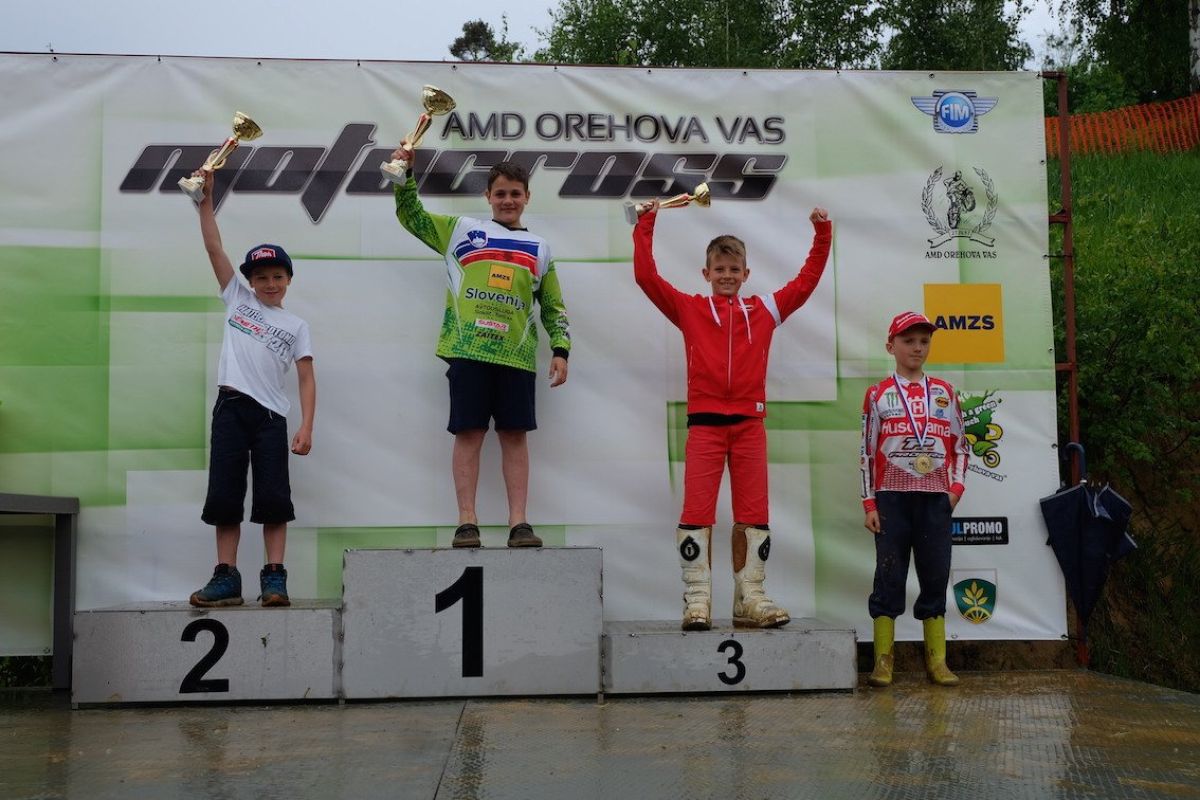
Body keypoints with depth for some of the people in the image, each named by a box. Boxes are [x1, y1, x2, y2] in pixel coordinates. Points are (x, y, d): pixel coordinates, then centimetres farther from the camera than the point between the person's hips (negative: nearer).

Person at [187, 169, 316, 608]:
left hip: (271, 415, -1)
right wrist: (205, 200, 1)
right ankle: (226, 578, 2)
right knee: (224, 495, -1)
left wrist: (306, 426, -7)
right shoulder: (237, 299, 14)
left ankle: (274, 578, -3)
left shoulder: (296, 325, 11)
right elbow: (214, 248, 9)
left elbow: (306, 379, 4)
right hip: (231, 407, 1)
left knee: (274, 497, -5)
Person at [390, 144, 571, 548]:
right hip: (467, 350, -1)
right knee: (468, 433, -3)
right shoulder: (462, 230, 14)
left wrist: (560, 351, 6)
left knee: (515, 435, 0)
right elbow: (410, 215, 16)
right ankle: (467, 522, 0)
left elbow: (553, 307, 17)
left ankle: (519, 523, 2)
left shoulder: (539, 248, 17)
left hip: (516, 354, 1)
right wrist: (404, 173, 1)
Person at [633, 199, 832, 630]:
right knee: (696, 511, -5)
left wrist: (822, 235, 10)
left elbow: (807, 281, 15)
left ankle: (751, 600, 11)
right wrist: (645, 226, -1)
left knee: (753, 514, 4)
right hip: (705, 424, -2)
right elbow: (646, 276, 1)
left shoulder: (764, 309, 13)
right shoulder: (689, 308, 7)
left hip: (749, 424, 2)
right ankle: (697, 601, -2)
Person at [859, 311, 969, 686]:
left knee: (936, 576, 4)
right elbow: (867, 452, 3)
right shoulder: (878, 395, 6)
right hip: (891, 497, -2)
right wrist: (869, 503, -2)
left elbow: (960, 445, 14)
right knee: (889, 575, -1)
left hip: (935, 497, 2)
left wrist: (956, 487, 1)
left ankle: (937, 660, 11)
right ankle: (883, 661, 4)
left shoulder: (944, 393, 12)